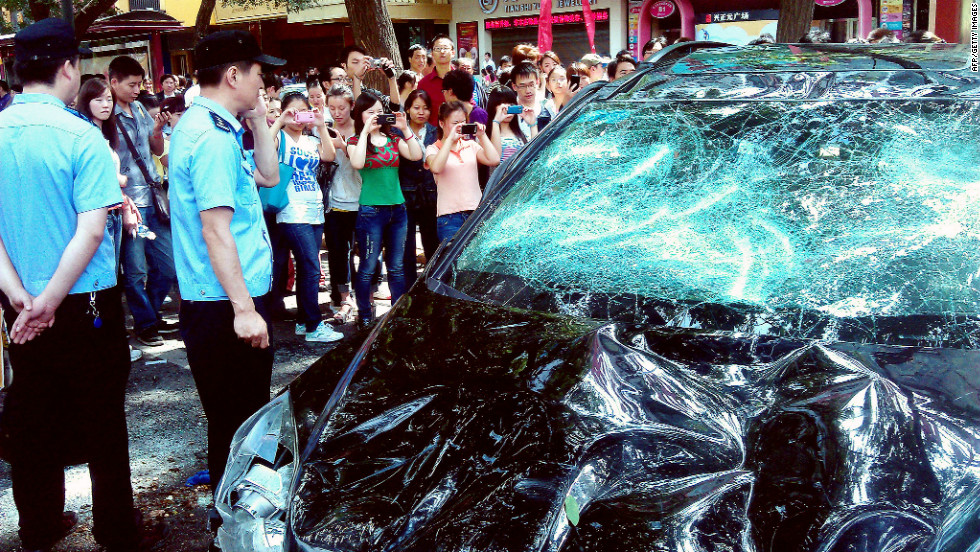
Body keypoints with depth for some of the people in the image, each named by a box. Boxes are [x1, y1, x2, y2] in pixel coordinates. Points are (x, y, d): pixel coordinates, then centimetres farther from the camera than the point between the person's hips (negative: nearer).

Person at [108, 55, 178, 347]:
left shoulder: (140, 109, 11)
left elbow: (158, 150, 19)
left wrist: (158, 130, 0)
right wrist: (120, 199, -17)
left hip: (153, 199, 7)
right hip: (129, 203, -7)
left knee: (168, 263, 12)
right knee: (136, 271, 2)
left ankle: (152, 314, 29)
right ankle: (145, 324, 17)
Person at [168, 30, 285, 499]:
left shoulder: (207, 126, 14)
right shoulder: (213, 137, -19)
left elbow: (268, 176, 21)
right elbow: (216, 230, -24)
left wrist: (257, 121, 10)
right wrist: (244, 308, -25)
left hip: (225, 302, 11)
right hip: (226, 306, -11)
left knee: (247, 415, 22)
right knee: (236, 422, 1)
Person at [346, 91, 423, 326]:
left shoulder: (393, 138, 12)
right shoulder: (355, 141, 2)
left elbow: (416, 155, -3)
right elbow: (357, 163, -20)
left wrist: (405, 129, -9)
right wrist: (365, 131, -16)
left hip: (397, 208, 4)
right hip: (371, 210, -4)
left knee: (397, 267, 10)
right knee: (368, 267, -1)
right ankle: (364, 315, 9)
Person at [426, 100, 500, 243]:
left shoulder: (471, 145, 15)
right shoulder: (433, 149, 5)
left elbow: (494, 160, 2)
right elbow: (436, 167, -18)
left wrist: (482, 136, 0)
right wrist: (450, 138, -15)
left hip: (477, 214, 4)